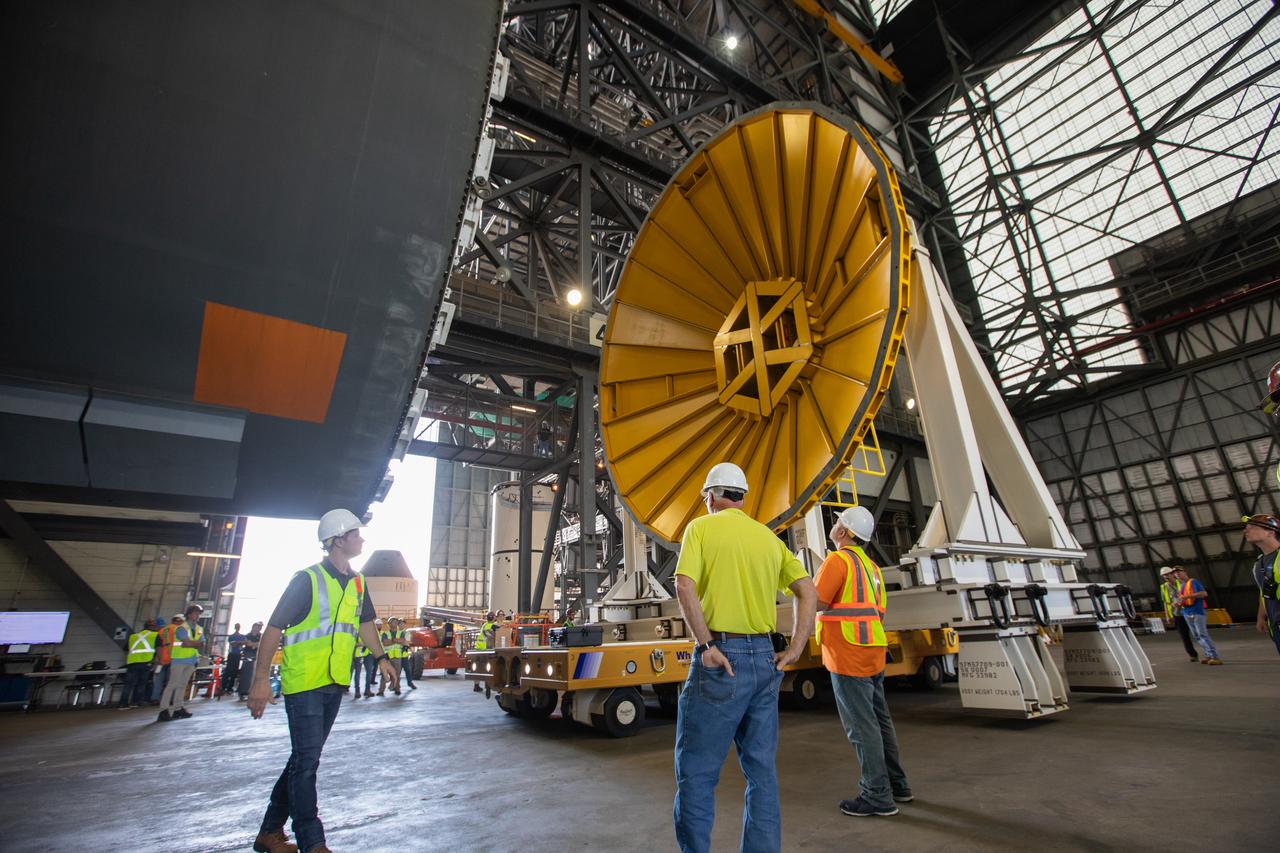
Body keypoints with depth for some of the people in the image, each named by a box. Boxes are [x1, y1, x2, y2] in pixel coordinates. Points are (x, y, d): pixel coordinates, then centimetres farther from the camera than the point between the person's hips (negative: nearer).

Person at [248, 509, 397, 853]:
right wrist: (261, 679, -16)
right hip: (304, 684, -7)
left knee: (304, 759, 15)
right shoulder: (307, 579, -13)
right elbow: (274, 628, -12)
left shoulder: (357, 582, 9)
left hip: (335, 684, 8)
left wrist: (381, 657, 20)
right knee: (306, 762, -3)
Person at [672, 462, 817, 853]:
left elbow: (685, 586, -18)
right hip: (765, 659, 6)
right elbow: (808, 592, 6)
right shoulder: (769, 537, 12)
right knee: (761, 770, 17)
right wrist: (794, 650, 3)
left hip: (720, 658, -6)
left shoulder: (701, 527, -3)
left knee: (696, 770, 6)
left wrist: (706, 645, -16)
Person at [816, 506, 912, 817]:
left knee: (861, 725, 0)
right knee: (880, 720, 18)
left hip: (848, 656, -9)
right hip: (873, 654, 9)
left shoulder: (837, 560, -13)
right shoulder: (871, 565, 16)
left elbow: (815, 603, -19)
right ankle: (896, 784, 29)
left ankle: (878, 795, 8)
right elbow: (879, 612, 19)